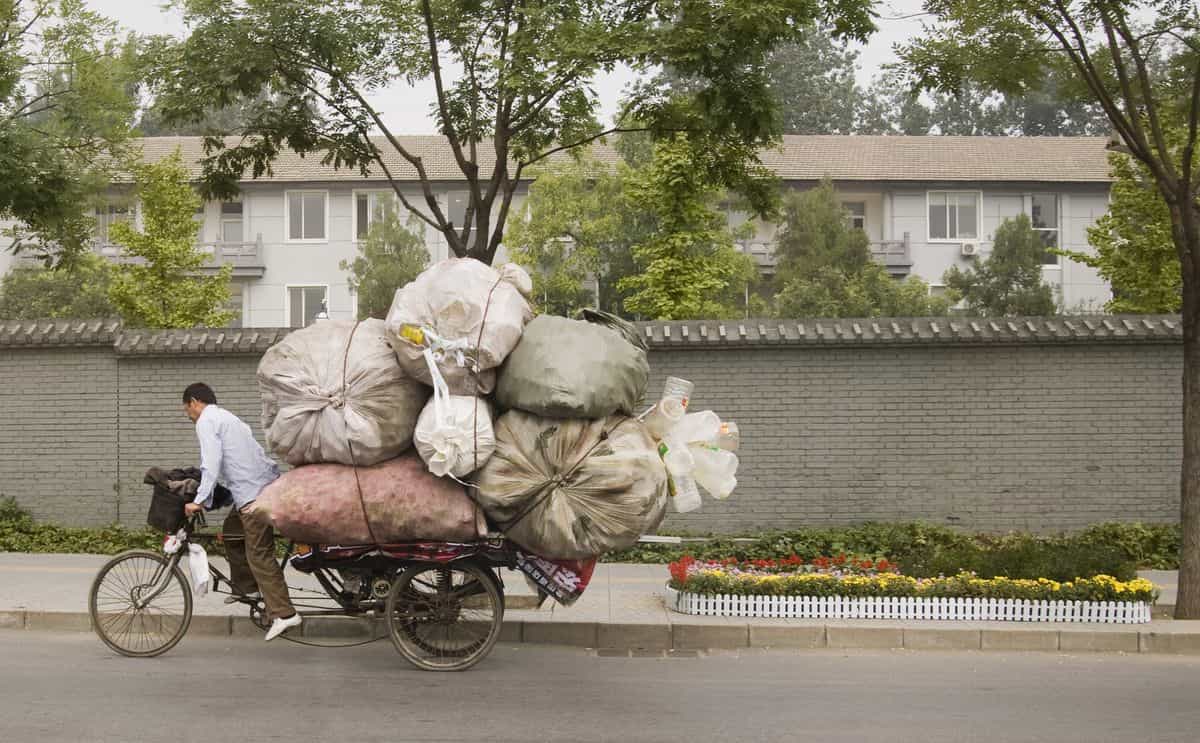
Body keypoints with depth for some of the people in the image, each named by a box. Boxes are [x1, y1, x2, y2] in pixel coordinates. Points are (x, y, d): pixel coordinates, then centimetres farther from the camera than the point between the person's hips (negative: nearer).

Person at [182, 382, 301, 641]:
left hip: (254, 492, -10)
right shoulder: (226, 417, 26)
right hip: (266, 483, 10)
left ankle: (284, 614, -16)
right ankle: (246, 587, 30)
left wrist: (200, 500, -14)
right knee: (232, 532, 25)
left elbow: (212, 464, -14)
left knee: (259, 554, -11)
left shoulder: (206, 422, -3)